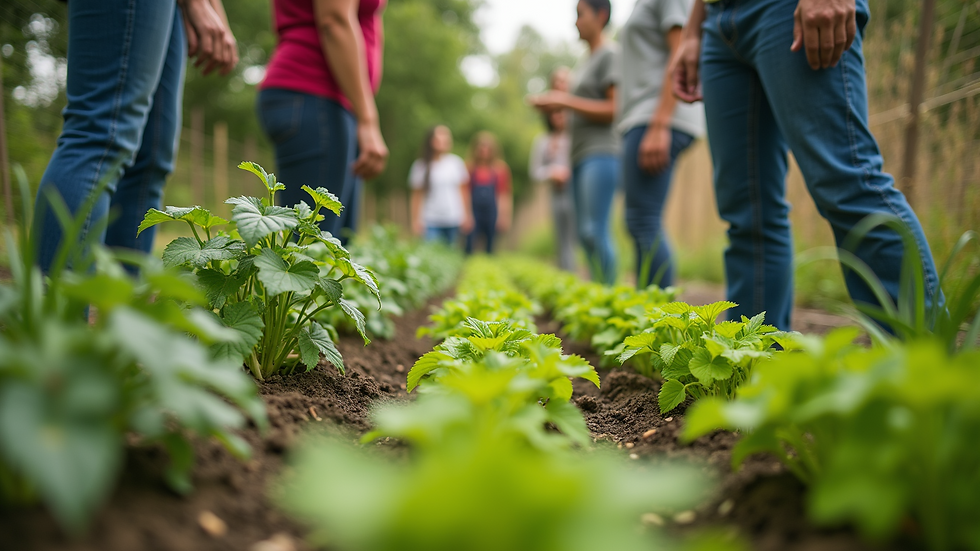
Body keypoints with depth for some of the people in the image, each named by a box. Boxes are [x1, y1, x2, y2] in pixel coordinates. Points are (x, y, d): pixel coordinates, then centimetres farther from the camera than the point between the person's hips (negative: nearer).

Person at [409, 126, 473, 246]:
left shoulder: (456, 162, 4)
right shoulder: (421, 165, -1)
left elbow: (464, 190, 10)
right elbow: (416, 195, 2)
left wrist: (466, 214, 10)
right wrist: (416, 219, -3)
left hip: (454, 219, 2)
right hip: (431, 221, -2)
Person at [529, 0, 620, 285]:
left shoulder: (610, 54, -4)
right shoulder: (585, 63, 24)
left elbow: (616, 109, -13)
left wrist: (567, 100, -12)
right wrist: (553, 104, 11)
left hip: (602, 153, -9)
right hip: (582, 155, 10)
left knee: (595, 230, -18)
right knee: (585, 232, 6)